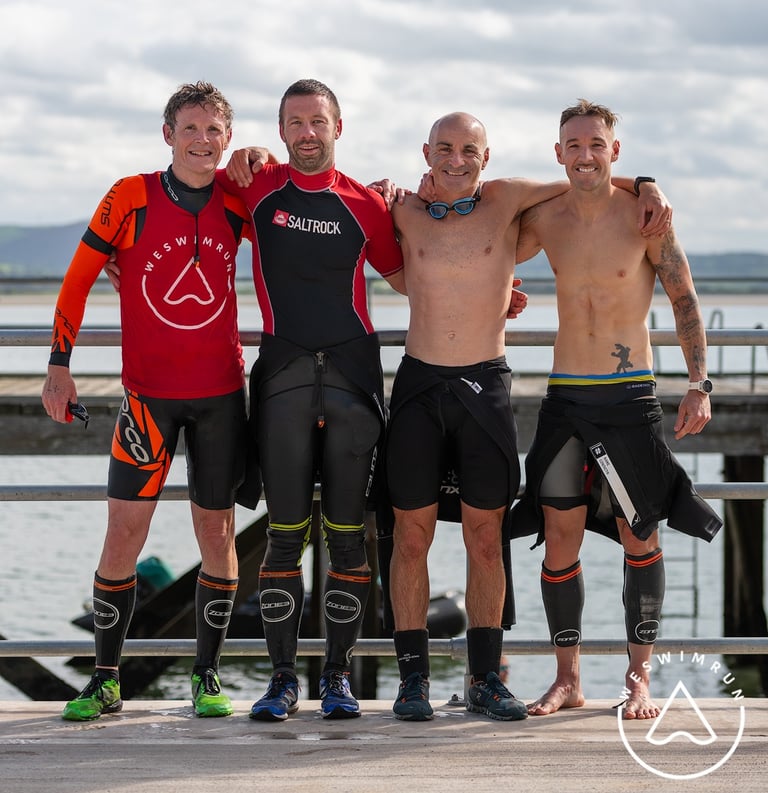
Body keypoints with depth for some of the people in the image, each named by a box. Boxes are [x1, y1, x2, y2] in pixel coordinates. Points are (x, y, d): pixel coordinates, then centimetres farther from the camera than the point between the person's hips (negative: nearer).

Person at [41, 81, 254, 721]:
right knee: (125, 529, -5)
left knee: (216, 531, 5)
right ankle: (105, 681, 5)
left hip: (221, 391, 2)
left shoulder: (237, 203, 1)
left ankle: (208, 677, 15)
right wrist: (60, 365, -3)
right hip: (148, 393, -2)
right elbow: (78, 278, 0)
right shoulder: (131, 198, -4)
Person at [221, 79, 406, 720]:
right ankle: (283, 677, 4)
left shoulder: (364, 204, 7)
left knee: (348, 530, 2)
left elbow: (404, 276, 19)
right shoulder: (257, 187, 6)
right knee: (286, 530, -2)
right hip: (284, 371, 0)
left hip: (352, 370, 0)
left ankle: (339, 674, 9)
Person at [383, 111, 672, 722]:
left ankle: (485, 678, 9)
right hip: (419, 385, 0)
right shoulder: (405, 213, 4)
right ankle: (413, 677, 8)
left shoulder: (506, 200, 3)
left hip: (485, 386, 0)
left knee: (486, 538, 2)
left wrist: (646, 186, 1)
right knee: (411, 536, 1)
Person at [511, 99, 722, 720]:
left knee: (639, 538, 1)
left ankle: (640, 678, 10)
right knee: (559, 539, 1)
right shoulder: (544, 219, 5)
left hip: (630, 395, -3)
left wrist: (699, 384, -9)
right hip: (565, 395, 3)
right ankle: (568, 680, 11)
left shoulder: (644, 214, -5)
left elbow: (685, 299, -1)